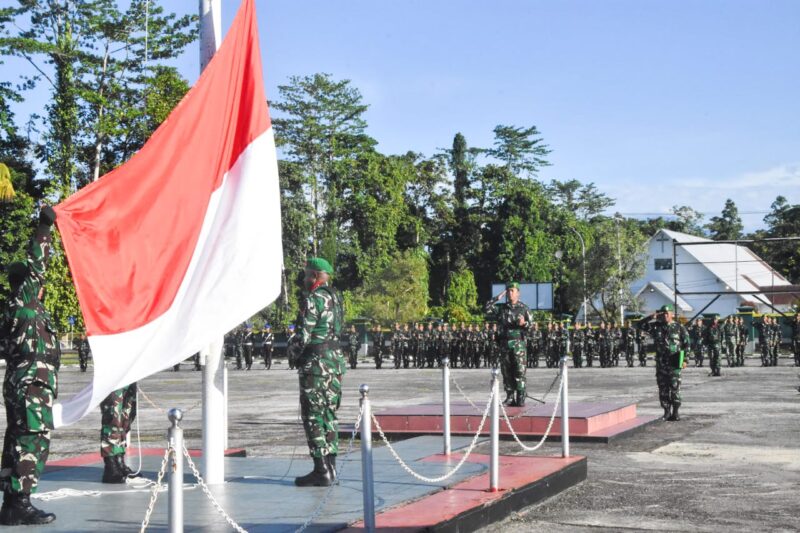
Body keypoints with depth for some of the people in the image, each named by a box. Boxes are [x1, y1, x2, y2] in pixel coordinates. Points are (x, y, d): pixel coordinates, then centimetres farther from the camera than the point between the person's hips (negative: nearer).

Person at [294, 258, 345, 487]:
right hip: (336, 357, 9)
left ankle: (321, 470, -5)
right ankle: (330, 468, 15)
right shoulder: (336, 298, 13)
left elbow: (305, 335, -15)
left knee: (313, 416, -4)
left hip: (316, 360, -9)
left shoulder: (313, 300, -13)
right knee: (329, 414, 12)